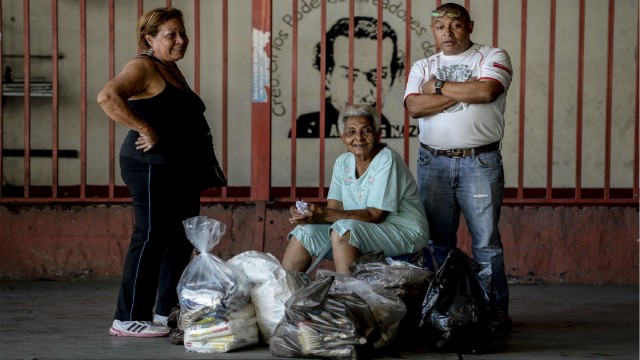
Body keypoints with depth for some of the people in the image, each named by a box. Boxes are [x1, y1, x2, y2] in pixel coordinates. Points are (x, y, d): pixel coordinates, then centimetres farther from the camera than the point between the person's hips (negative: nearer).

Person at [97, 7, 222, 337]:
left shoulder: (171, 69, 17)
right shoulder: (143, 67, -11)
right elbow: (108, 97, -28)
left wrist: (200, 170, 20)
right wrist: (145, 130, -25)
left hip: (182, 171, 10)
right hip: (153, 168, -10)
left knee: (180, 240, 13)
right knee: (151, 238, -8)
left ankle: (168, 312, 22)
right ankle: (128, 319, -2)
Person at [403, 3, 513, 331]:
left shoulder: (493, 57, 5)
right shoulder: (422, 67, 15)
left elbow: (486, 90, -15)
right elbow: (414, 107, -3)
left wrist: (439, 87, -4)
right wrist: (464, 93, -9)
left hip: (479, 162, -3)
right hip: (433, 162, 3)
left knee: (486, 241, -3)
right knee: (437, 240, 4)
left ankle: (497, 310, 3)